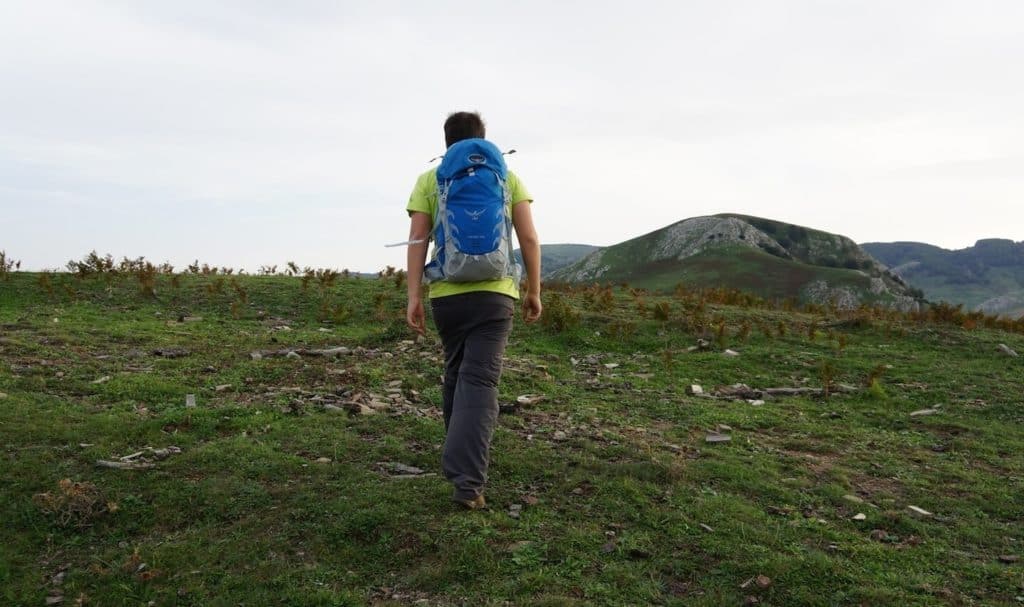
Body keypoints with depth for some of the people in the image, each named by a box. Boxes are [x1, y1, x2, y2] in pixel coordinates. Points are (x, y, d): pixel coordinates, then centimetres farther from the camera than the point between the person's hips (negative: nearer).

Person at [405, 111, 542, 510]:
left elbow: (417, 239, -2)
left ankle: (463, 458, 33)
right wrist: (534, 291, 9)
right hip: (494, 293, -1)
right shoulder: (507, 178, 9)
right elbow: (529, 239, 2)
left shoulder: (429, 180, 8)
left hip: (445, 293, 2)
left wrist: (414, 296, -3)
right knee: (479, 381, -6)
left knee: (456, 373, 19)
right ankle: (467, 479, -17)